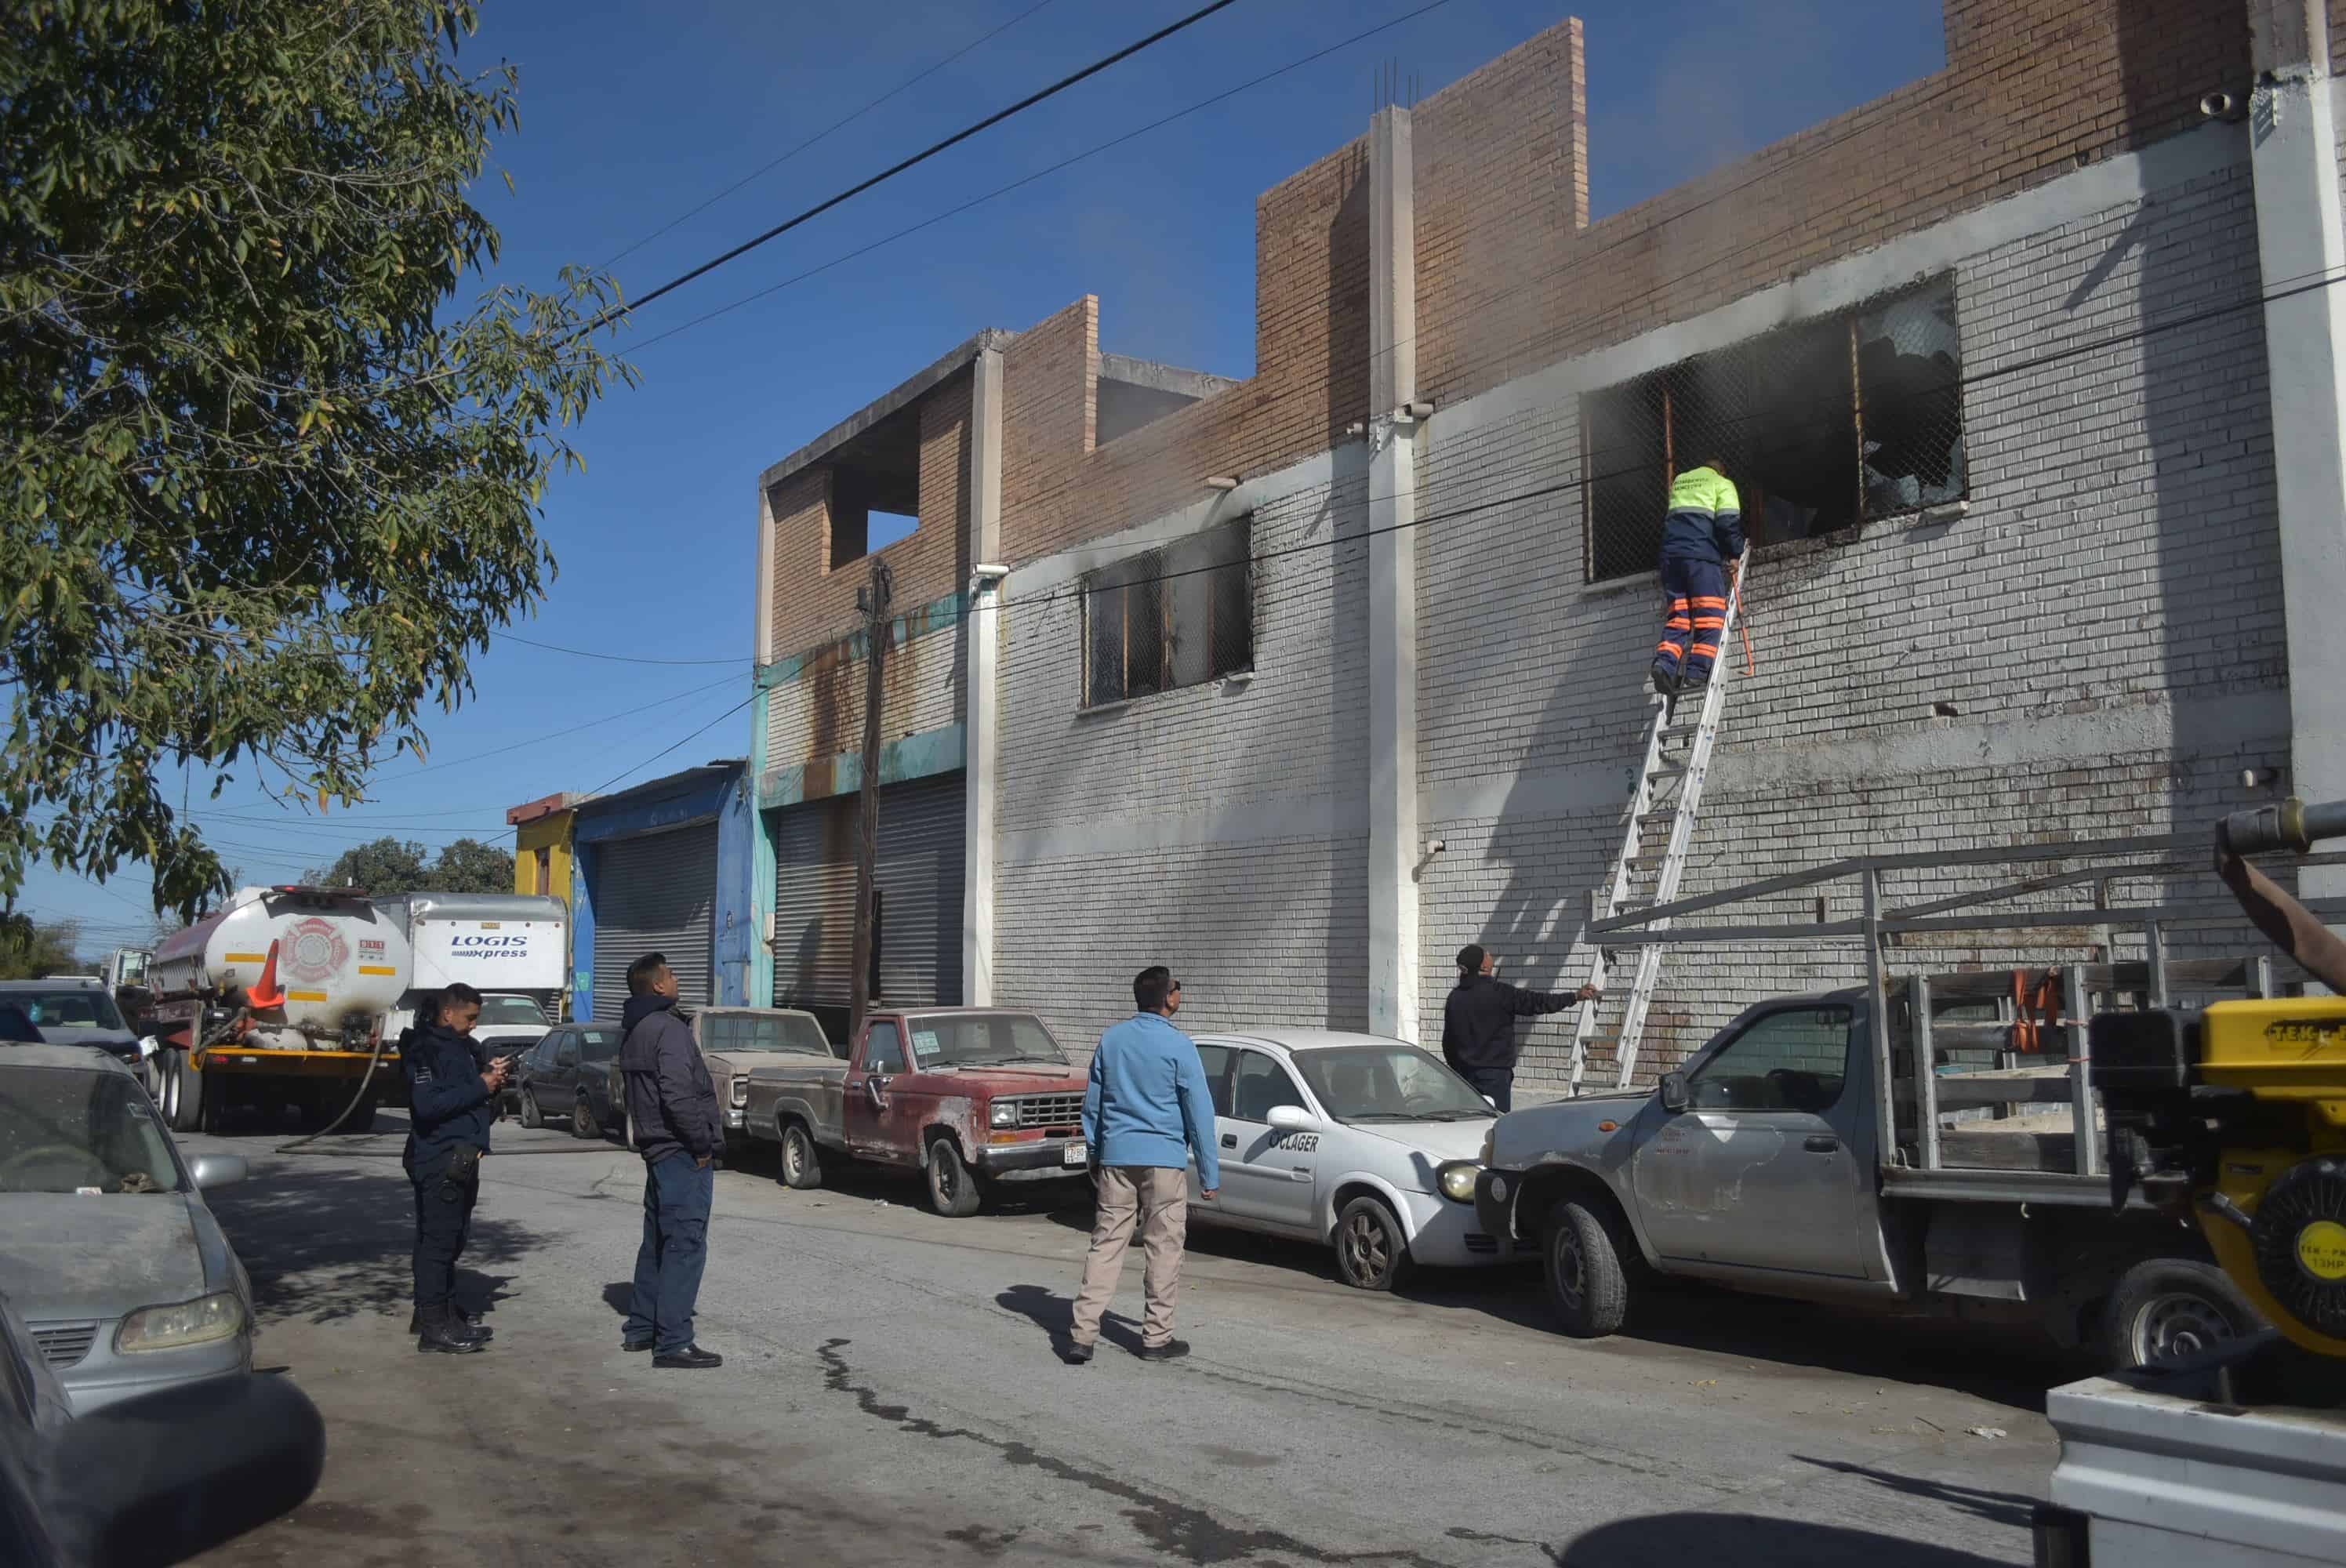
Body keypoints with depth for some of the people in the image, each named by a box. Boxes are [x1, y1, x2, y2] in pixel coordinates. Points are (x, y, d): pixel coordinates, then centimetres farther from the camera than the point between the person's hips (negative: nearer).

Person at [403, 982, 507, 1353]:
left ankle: (444, 1313, 24)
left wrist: (491, 1081, 8)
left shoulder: (461, 1046, 18)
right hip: (438, 1160, -10)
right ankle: (432, 1325, -3)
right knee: (437, 1242, -6)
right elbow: (427, 1104, -24)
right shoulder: (424, 1050, -13)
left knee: (453, 1240, 15)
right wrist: (479, 1087, -20)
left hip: (462, 1158, 10)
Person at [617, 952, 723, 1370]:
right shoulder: (669, 1029, -17)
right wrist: (703, 1143, -16)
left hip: (655, 1149, 10)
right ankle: (673, 1343, -7)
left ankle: (640, 1328, 25)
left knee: (657, 1242, 18)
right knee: (685, 1245, -7)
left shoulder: (634, 1033, 15)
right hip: (683, 1153, -10)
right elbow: (678, 1095, -26)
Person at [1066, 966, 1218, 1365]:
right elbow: (1199, 1111, -7)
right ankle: (1157, 1338, 11)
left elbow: (1092, 1103, 12)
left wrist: (1094, 1153, 22)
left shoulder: (1111, 1040, 6)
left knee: (1106, 1244, 6)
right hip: (1164, 1159, -4)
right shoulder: (1178, 1046, -9)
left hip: (1115, 1157, 4)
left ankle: (1083, 1333, 1)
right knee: (1163, 1249, 5)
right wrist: (1209, 1174, -2)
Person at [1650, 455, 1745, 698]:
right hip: (1702, 554, -5)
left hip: (1671, 552, 5)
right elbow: (1728, 521, -3)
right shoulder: (1722, 484, 9)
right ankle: (1697, 673, -19)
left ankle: (1665, 662, -20)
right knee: (1709, 616, -7)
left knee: (1678, 615, 2)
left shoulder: (1678, 482, 26)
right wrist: (1735, 553, 3)